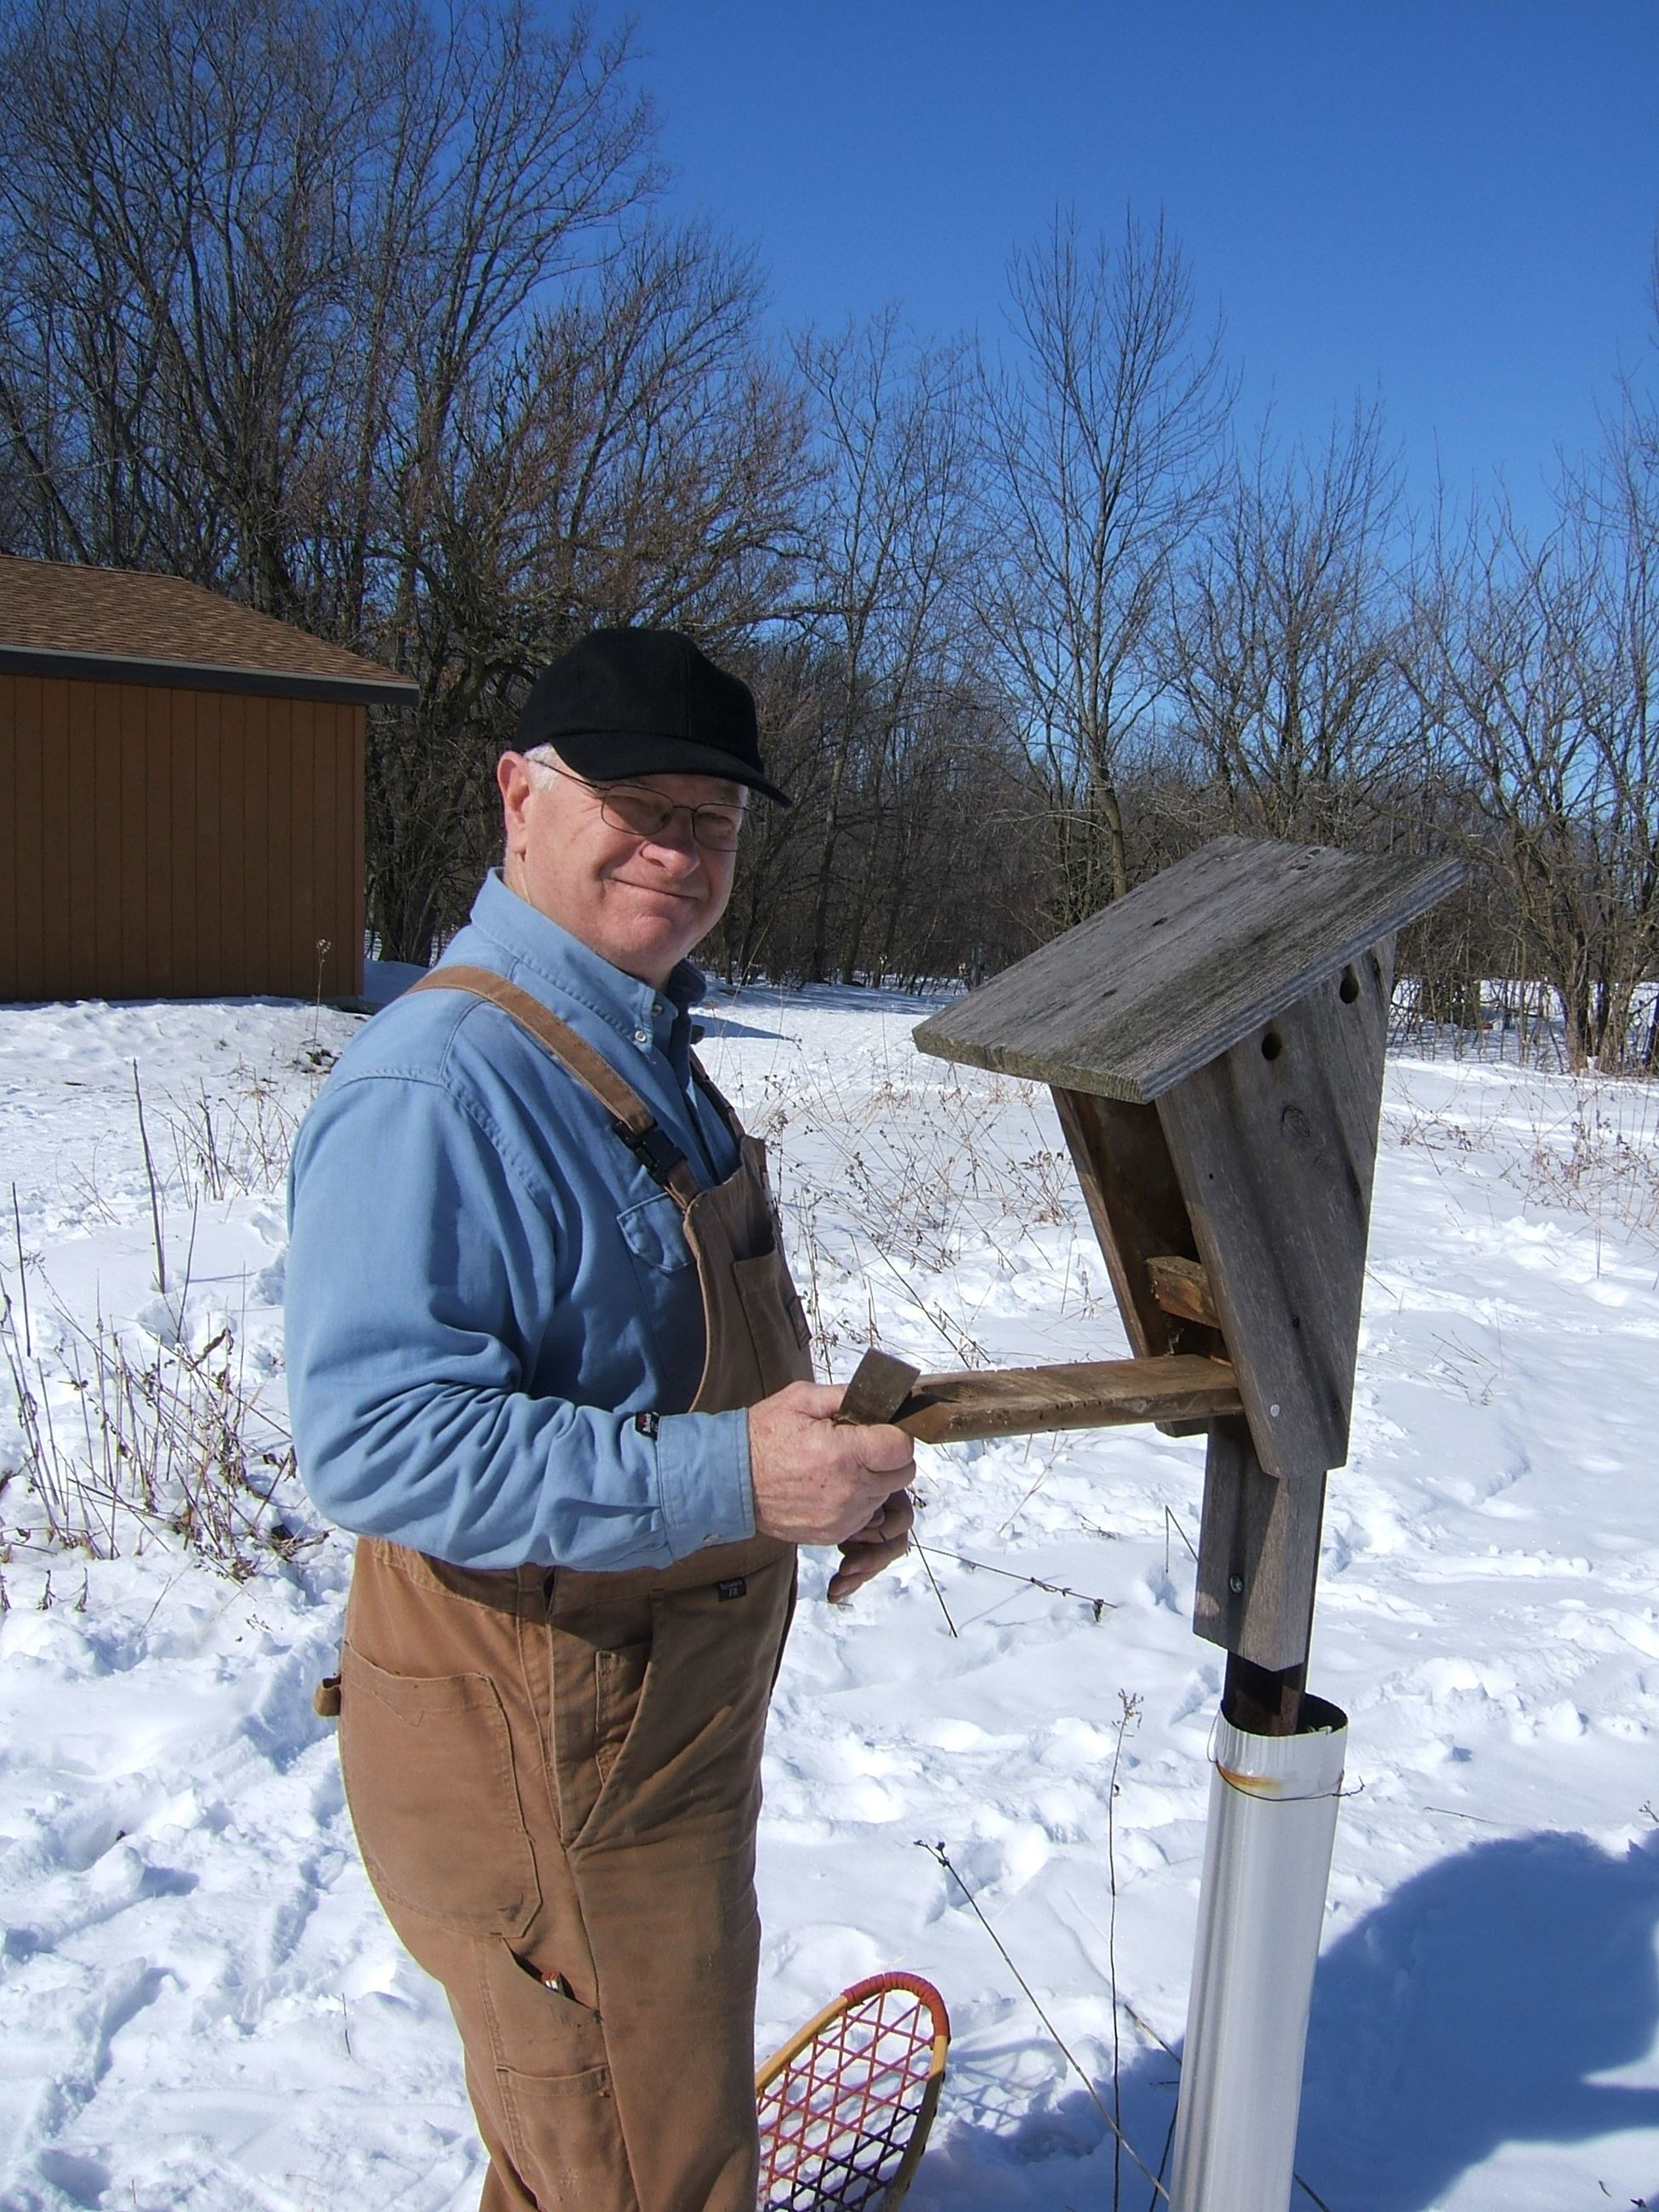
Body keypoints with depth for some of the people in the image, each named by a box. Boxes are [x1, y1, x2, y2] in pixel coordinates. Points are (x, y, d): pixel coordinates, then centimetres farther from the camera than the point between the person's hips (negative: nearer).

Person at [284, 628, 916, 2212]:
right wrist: (725, 1478, -37)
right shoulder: (438, 1084, -25)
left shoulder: (638, 1048, 9)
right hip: (546, 1768, -10)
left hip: (663, 1711, 10)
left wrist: (828, 1455, 4)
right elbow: (372, 1435, -32)